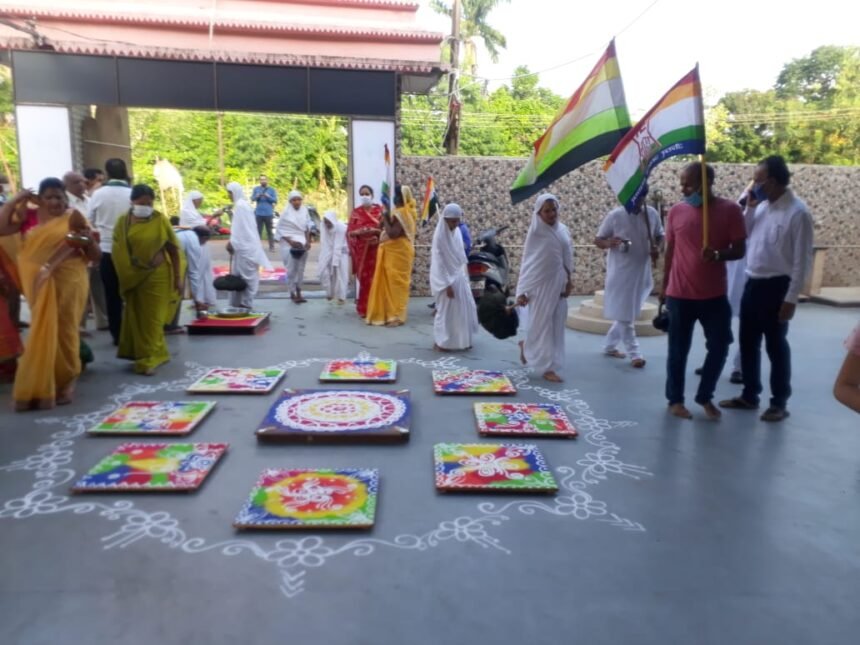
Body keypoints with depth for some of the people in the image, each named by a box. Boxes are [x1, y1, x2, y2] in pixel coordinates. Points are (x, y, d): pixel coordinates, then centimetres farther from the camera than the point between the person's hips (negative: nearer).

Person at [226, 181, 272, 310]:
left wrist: (232, 243, -13)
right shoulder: (242, 204, 17)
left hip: (244, 247, -10)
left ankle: (245, 304, 0)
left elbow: (240, 228, -18)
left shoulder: (240, 206, -13)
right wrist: (232, 242, 18)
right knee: (241, 276, 11)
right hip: (245, 245, 10)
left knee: (244, 276, -4)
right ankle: (238, 303, 16)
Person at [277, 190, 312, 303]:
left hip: (302, 243, 4)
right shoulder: (286, 213, -5)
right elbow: (280, 230, -5)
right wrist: (291, 241, -15)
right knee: (291, 270, -5)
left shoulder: (305, 211, 5)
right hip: (289, 244, -4)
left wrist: (308, 242, -2)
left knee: (300, 269, 7)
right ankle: (292, 294, 3)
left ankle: (298, 293, 16)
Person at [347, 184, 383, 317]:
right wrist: (360, 231, -15)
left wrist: (375, 231, -17)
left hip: (376, 249, 0)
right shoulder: (355, 212, 9)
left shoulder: (379, 210, 7)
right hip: (361, 249, 0)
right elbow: (350, 231, 4)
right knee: (363, 278, -1)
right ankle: (363, 308, 6)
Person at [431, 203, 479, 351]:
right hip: (446, 278, -8)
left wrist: (464, 275, 12)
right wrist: (447, 284, -19)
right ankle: (441, 342, 14)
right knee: (446, 310, 1)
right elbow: (439, 262, -19)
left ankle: (461, 340, 25)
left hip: (459, 276, 8)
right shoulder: (440, 236, -18)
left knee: (465, 308, 12)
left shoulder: (457, 231, 4)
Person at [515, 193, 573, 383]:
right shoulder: (535, 232, -10)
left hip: (559, 284, 6)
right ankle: (547, 367, 11)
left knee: (556, 324, 11)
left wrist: (569, 280, 8)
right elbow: (527, 262, -10)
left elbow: (568, 258, 13)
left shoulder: (563, 230, 5)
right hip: (541, 284, -6)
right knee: (543, 324, 0)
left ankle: (527, 345, 35)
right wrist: (522, 291, -13)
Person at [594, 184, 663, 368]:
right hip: (620, 273, -5)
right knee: (624, 314, -3)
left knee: (628, 313, 14)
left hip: (642, 272, 5)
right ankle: (634, 353, 8)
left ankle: (609, 345, 30)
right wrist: (608, 243, -27)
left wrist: (657, 248, -7)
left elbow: (660, 235, 15)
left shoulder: (652, 214, 0)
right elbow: (598, 240, -5)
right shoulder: (615, 216, -11)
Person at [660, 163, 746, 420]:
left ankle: (705, 396, 27)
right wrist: (664, 286, 10)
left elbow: (739, 250, -3)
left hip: (715, 295, 0)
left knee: (719, 347, 7)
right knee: (678, 350, 6)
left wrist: (718, 255, -24)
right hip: (679, 294, 0)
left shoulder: (730, 210, -3)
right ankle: (675, 400, 21)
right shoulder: (676, 211, 1)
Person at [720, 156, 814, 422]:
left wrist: (791, 298, -17)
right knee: (748, 342, 13)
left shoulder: (798, 212, -15)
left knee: (776, 346, 4)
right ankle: (749, 395, 28)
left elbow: (802, 260, -15)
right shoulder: (763, 205, 7)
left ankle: (779, 403, 19)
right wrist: (749, 208, 1)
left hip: (776, 286, -7)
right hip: (753, 283, 7)